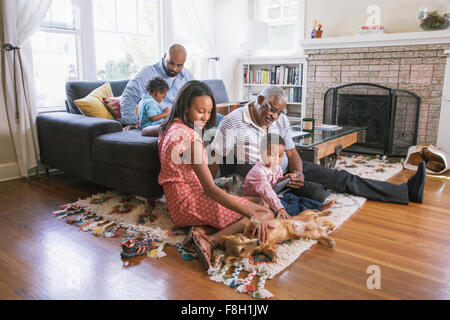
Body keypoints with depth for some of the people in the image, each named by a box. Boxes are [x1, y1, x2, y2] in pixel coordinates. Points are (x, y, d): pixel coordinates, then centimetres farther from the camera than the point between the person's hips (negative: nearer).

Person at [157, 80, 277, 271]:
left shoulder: (170, 128, 8)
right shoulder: (189, 137, -20)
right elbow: (210, 189, -25)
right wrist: (253, 215, -27)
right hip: (189, 203, -10)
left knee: (255, 201, 16)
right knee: (265, 213, -13)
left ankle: (203, 230, -6)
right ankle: (211, 240, -25)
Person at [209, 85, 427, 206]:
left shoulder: (281, 120, 2)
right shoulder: (233, 122, -18)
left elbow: (291, 153, 5)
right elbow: (214, 159, -19)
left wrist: (298, 173, -16)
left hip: (286, 168, 6)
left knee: (342, 177, -1)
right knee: (316, 193, -28)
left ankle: (407, 191, 6)